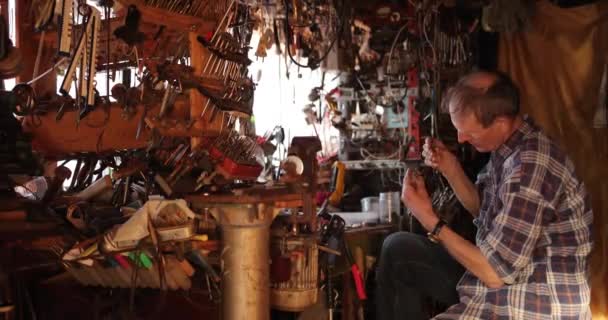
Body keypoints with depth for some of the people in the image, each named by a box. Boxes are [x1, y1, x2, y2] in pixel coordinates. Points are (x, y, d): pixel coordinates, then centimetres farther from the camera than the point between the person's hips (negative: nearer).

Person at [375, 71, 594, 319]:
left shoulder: (531, 168, -28)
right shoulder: (509, 147, 0)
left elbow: (495, 273, -25)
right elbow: (480, 207, 16)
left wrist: (429, 219, -19)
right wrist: (451, 168, -1)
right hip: (507, 266, 9)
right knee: (397, 248, 14)